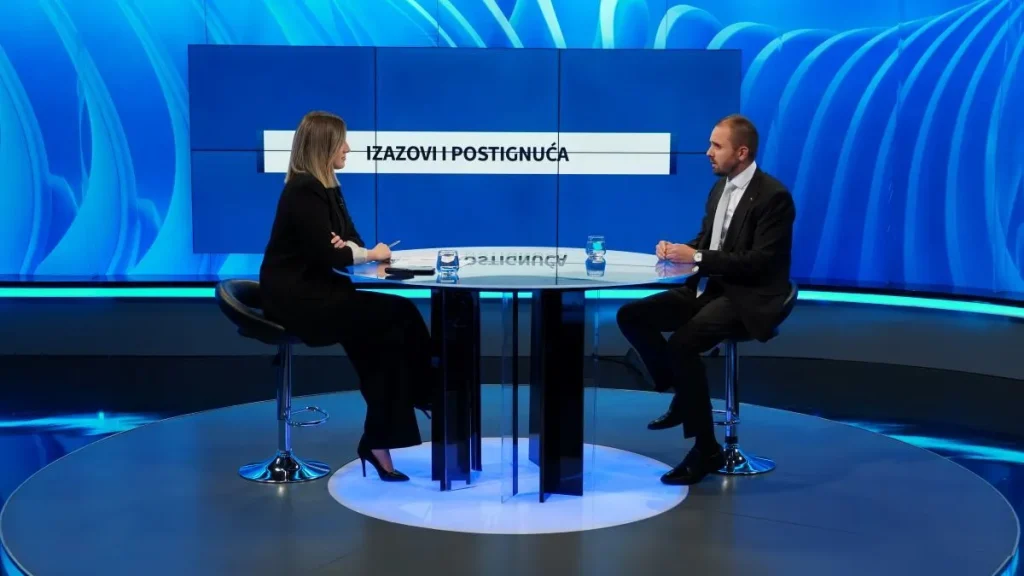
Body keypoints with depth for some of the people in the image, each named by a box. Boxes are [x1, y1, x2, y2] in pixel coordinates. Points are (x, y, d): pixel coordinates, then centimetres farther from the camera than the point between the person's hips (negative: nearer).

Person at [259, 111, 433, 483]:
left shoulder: (326, 187, 14)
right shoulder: (303, 190, -15)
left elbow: (349, 241, 12)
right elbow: (324, 254, -22)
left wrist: (348, 247, -13)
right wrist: (368, 254, -6)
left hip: (315, 293, 9)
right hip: (296, 298, -9)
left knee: (386, 334, -12)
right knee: (399, 314, -15)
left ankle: (378, 443, -9)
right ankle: (429, 398, 5)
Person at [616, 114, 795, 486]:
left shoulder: (773, 196, -15)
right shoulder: (719, 188, 11)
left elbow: (760, 262, -22)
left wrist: (696, 257, -24)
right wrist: (678, 250, -5)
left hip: (749, 299, -9)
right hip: (708, 289, 9)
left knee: (680, 343, -31)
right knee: (631, 316, -4)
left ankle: (706, 448, -17)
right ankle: (682, 394, 10)